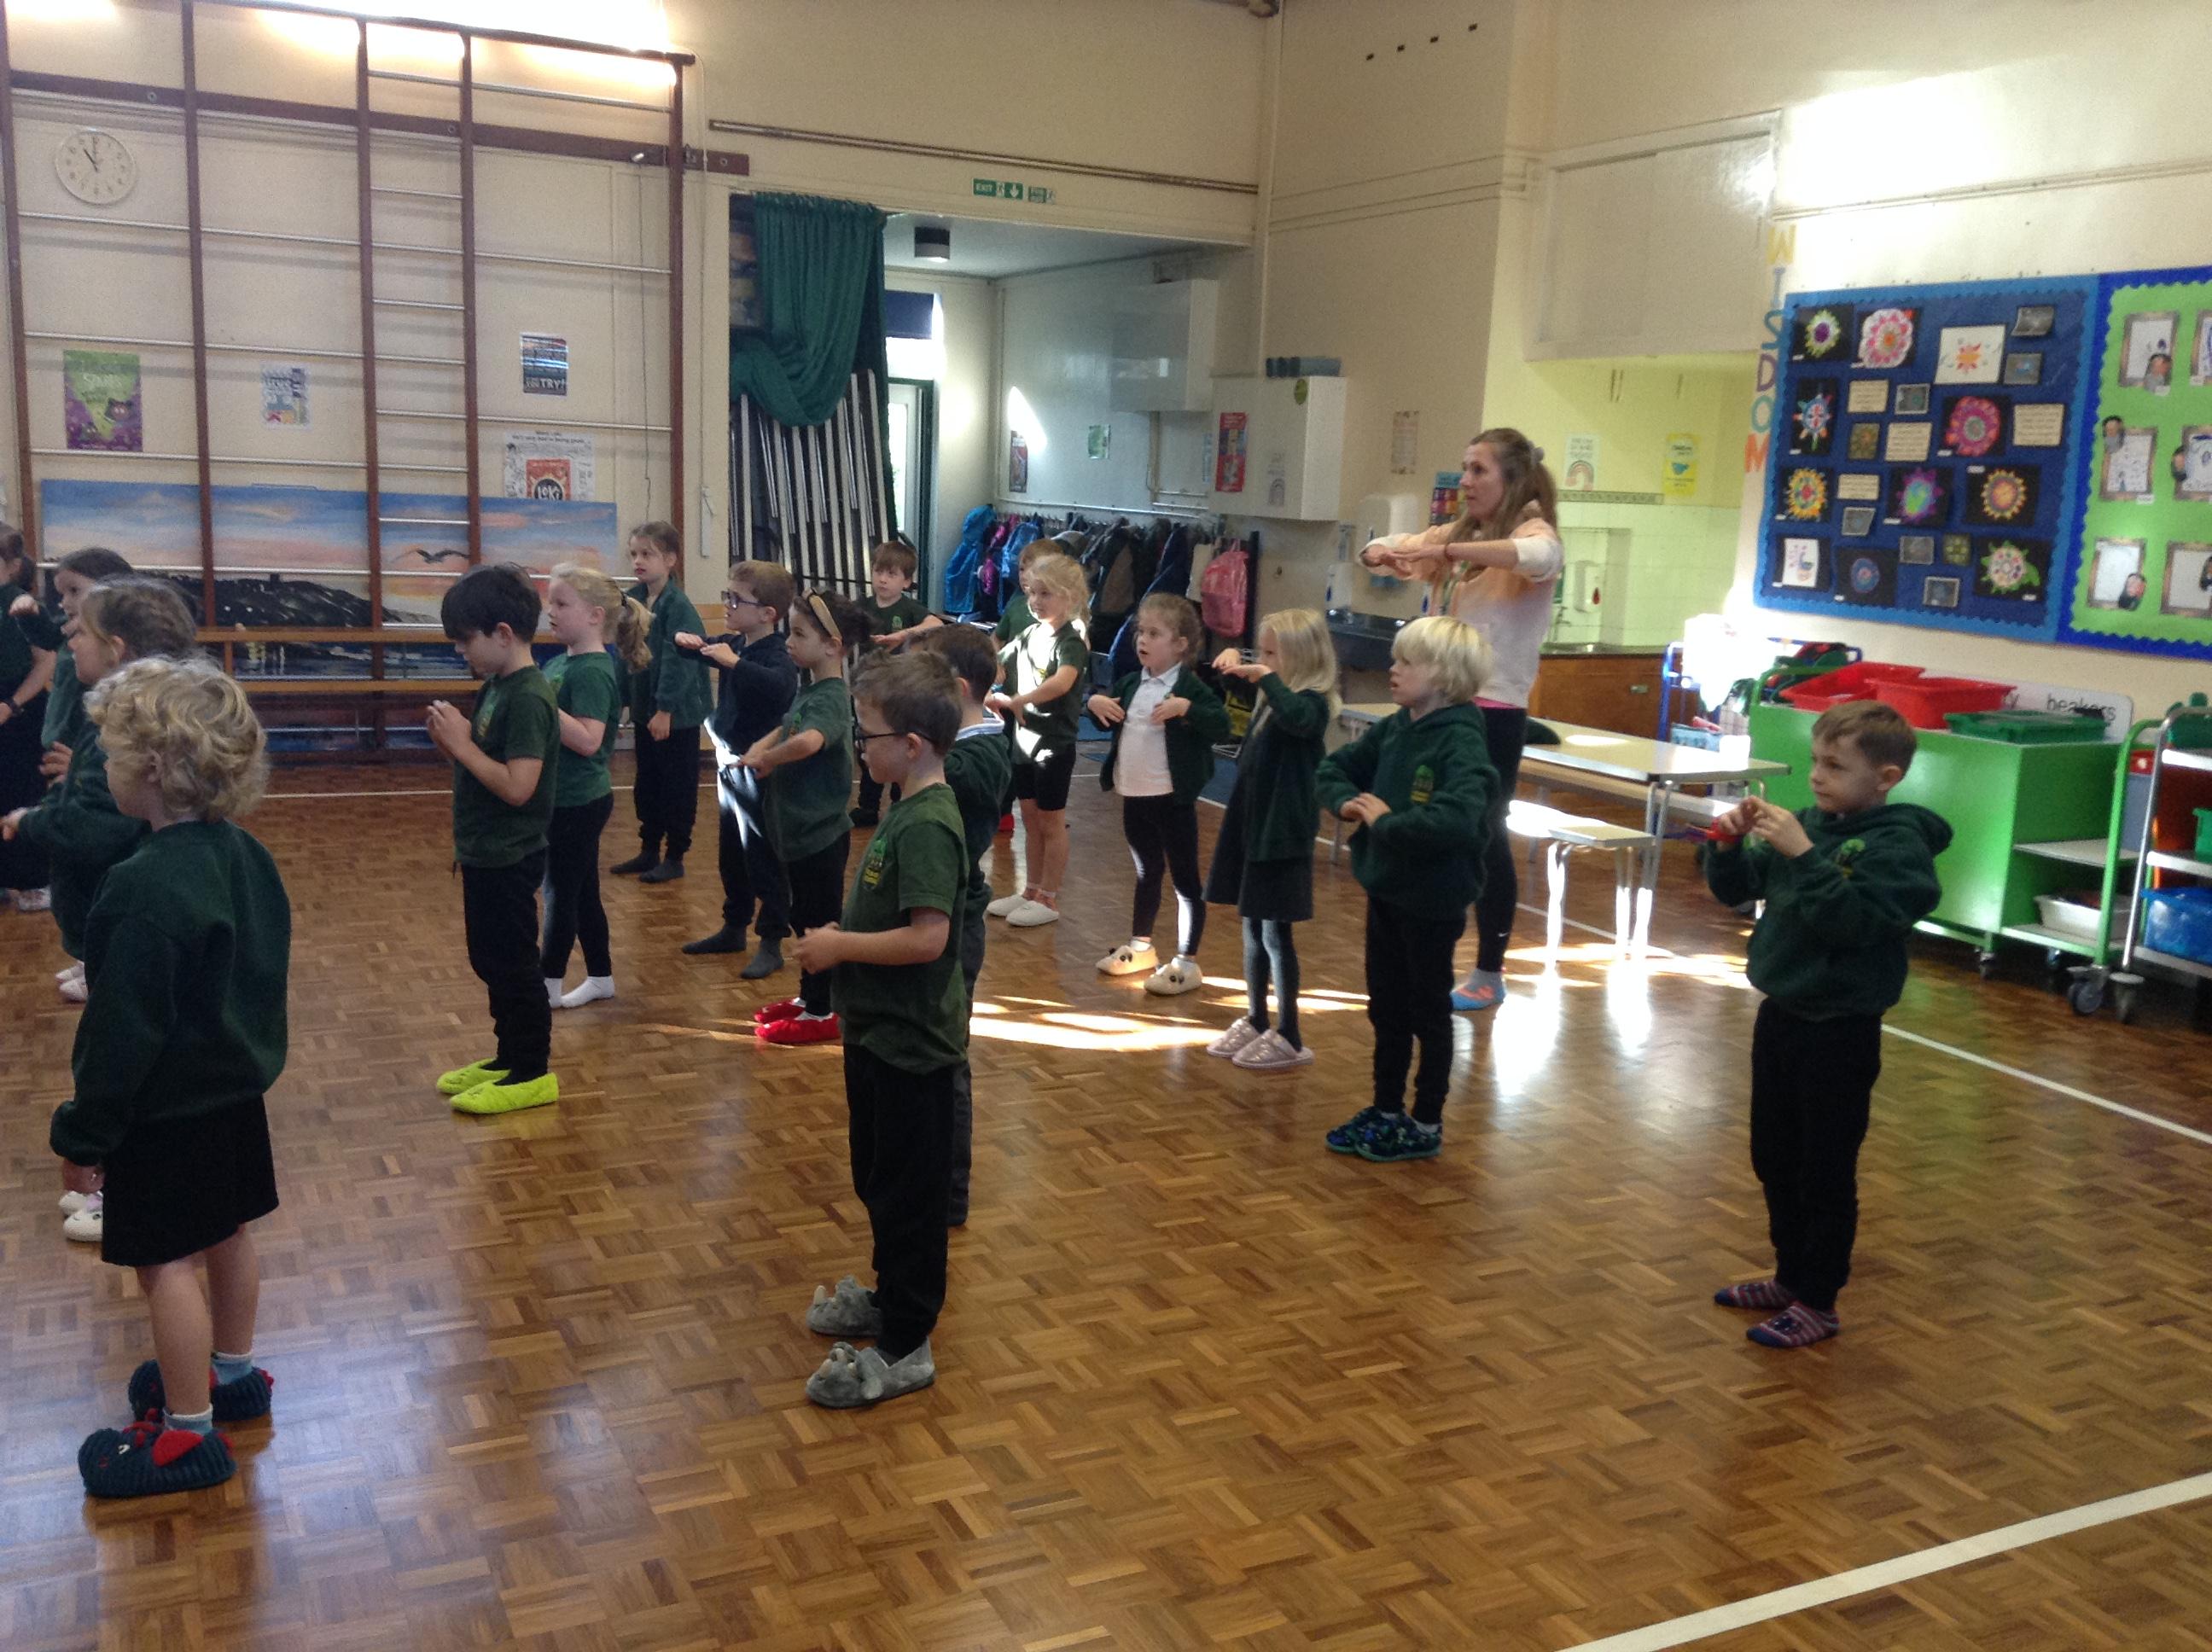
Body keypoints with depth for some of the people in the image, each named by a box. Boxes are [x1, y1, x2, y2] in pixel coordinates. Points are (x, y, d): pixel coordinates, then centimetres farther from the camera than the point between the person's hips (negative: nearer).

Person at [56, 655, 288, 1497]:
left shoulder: (145, 891, -27)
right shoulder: (246, 858, -1)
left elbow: (123, 1030, -23)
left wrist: (83, 1133, -13)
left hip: (168, 1115, -8)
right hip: (237, 1092, 9)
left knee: (165, 1262, 3)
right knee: (227, 1236, 21)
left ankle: (188, 1434, 14)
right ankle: (232, 1374, 38)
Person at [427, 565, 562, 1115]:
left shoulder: (528, 698, -21)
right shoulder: (497, 689, 9)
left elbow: (517, 785, -27)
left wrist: (462, 744, -20)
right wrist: (452, 739, -3)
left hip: (508, 861, -10)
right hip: (486, 856, 10)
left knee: (513, 966, 0)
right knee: (492, 962, 18)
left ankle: (532, 1073, 11)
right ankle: (509, 1057, 31)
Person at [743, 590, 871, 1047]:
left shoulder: (830, 699, -22)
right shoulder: (810, 691, 8)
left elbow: (807, 741, -44)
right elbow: (784, 730, 21)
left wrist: (765, 758, -26)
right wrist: (759, 750, -1)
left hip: (821, 835, -9)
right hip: (800, 830, 9)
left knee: (820, 922, 3)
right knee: (806, 920, 20)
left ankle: (822, 1013, 15)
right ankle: (808, 997, 34)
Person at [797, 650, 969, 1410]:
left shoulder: (928, 825, -23)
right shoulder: (906, 808, 7)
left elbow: (927, 935, -30)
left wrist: (839, 947, -19)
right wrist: (842, 933, 3)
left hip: (910, 1043, -10)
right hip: (881, 1033, 10)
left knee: (908, 1190, 2)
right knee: (879, 1178, 23)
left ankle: (904, 1347, 13)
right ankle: (893, 1296, 40)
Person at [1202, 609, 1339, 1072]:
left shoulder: (1311, 703, -16)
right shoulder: (1273, 697, 9)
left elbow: (1297, 718, -42)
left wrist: (1267, 677, -33)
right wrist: (1234, 660, 11)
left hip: (1283, 834, -9)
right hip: (1251, 825, 9)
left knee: (1275, 933, -3)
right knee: (1251, 929, 16)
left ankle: (1289, 1038, 7)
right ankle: (1255, 1022, 29)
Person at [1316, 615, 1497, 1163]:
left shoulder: (1462, 743, -20)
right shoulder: (1394, 729, 3)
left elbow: (1455, 819, -35)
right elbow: (1334, 768, 15)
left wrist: (1386, 822, -25)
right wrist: (1346, 801, -6)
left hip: (1432, 902, -7)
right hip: (1385, 890, 7)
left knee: (1428, 1013, 7)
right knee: (1385, 1007, 18)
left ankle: (1426, 1126, 21)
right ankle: (1385, 1110, 33)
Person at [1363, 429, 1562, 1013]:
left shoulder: (1532, 530, -10)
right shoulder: (1458, 533, 12)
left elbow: (1542, 558, -33)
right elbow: (1387, 547, 16)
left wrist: (1448, 550, -39)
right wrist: (1381, 552, -9)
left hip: (1494, 713, -7)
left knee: (1484, 837, 3)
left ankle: (1489, 974, 17)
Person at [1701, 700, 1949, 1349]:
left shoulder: (1898, 845, -15)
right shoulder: (1810, 822, 4)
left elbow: (1852, 918, -28)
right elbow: (1737, 890, 10)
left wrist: (1803, 855, -31)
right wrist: (1730, 844, -8)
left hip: (1840, 1031, -7)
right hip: (1780, 1013, 8)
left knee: (1825, 1173, 4)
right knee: (1774, 1159, 18)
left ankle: (1818, 1302, 16)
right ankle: (1791, 1276, 34)